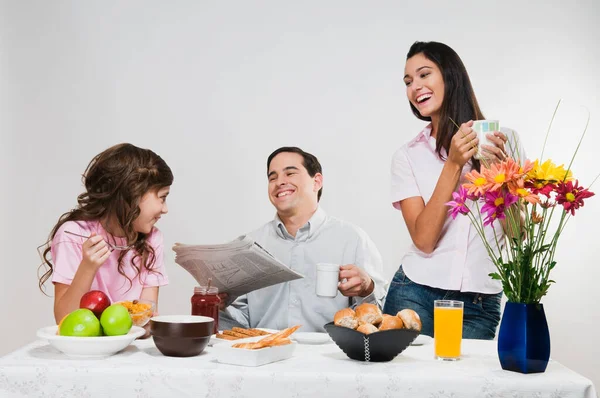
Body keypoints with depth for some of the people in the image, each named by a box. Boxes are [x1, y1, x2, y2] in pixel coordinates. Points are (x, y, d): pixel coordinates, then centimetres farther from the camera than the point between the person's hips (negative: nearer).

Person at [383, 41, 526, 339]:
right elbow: (424, 241, -10)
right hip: (416, 293, 0)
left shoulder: (504, 140, 1)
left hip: (480, 304, 0)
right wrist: (453, 164, -16)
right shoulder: (408, 156, 1)